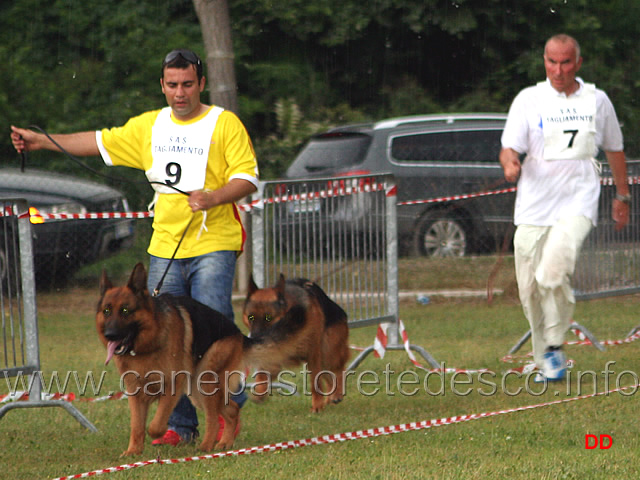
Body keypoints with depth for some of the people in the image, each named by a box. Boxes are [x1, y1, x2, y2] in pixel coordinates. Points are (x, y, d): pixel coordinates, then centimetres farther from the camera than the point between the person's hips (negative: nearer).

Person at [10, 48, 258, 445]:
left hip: (214, 245, -5)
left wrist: (213, 197, -23)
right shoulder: (149, 126, 16)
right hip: (165, 246, 5)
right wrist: (42, 141, 22)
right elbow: (102, 143, 24)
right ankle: (181, 425, 6)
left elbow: (248, 178, -6)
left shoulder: (225, 124, 0)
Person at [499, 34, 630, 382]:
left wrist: (622, 196, 24)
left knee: (553, 272, -25)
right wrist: (510, 164, -27)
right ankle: (544, 362, 17)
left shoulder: (597, 100, 8)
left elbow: (614, 149, 21)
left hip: (577, 201, -1)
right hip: (534, 206, 1)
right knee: (530, 288, 0)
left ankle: (555, 346, -8)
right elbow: (509, 148, -4)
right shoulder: (528, 99, 4)